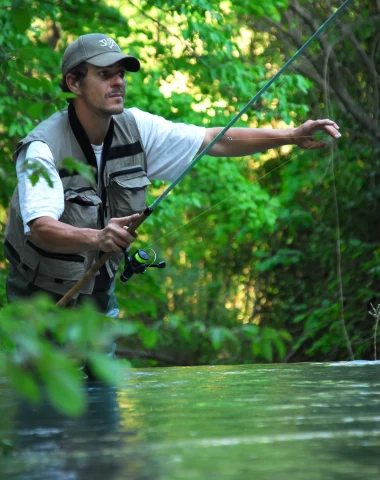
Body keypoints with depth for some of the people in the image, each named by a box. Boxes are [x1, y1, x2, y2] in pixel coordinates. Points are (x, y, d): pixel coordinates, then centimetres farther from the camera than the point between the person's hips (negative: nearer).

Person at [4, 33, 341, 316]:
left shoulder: (135, 128, -5)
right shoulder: (43, 148, -23)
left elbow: (215, 141, -4)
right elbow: (40, 227, -37)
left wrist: (291, 136, -14)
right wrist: (96, 237, -55)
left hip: (100, 291, 6)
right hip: (43, 298, -6)